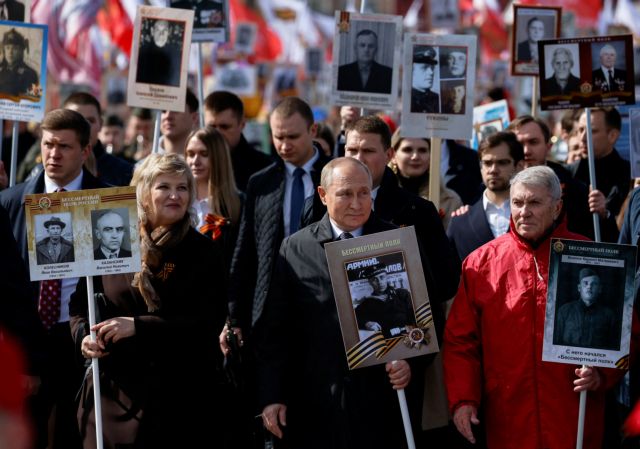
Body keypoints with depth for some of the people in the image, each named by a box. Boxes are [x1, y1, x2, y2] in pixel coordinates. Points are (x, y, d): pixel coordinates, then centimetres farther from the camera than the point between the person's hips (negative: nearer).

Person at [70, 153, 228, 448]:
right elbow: (81, 303, 14)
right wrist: (84, 335, -8)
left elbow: (209, 320, -11)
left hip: (182, 394, -1)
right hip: (115, 388, 1)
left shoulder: (203, 252, 0)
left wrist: (139, 326, -19)